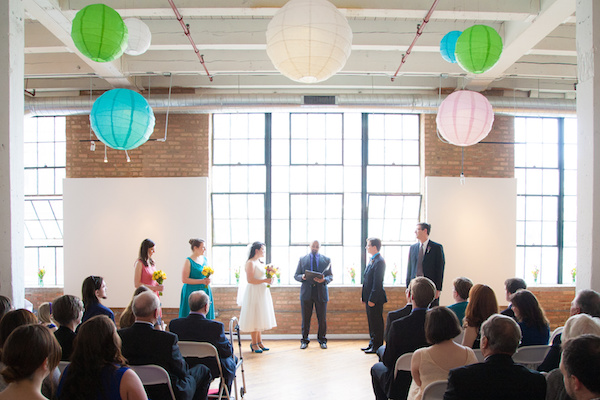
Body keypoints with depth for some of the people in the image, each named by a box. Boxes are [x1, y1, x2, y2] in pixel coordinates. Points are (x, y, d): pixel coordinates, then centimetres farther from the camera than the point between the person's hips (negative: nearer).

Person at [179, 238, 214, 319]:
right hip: (192, 292, -6)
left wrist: (207, 280, 1)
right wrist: (201, 281, -17)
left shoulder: (204, 259, 10)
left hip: (205, 291, 6)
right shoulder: (189, 261, -11)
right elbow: (184, 279, -16)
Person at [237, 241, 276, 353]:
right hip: (254, 293, -9)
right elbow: (250, 280, -20)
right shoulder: (250, 263, -13)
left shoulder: (260, 262, 15)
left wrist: (269, 279, 7)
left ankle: (259, 342, 20)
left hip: (262, 293, 9)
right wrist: (265, 280, -19)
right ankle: (254, 344, 6)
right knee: (254, 319, -3)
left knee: (260, 319, 12)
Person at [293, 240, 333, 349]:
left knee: (322, 318, 4)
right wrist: (302, 277, -13)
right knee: (305, 318, 4)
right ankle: (304, 340, 16)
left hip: (321, 292, 0)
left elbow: (330, 276, 7)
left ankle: (322, 340, 18)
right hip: (306, 292, 0)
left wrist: (324, 280, -14)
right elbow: (296, 275, 9)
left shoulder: (326, 260, 9)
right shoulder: (302, 259, 9)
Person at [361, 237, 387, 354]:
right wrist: (364, 296, 17)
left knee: (376, 323, 0)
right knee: (371, 322, 17)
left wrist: (372, 299, -21)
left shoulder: (379, 261, -18)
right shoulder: (372, 260, 13)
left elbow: (377, 283, -21)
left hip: (375, 299, -10)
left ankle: (377, 346, 10)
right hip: (369, 298, 10)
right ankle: (372, 344, 28)